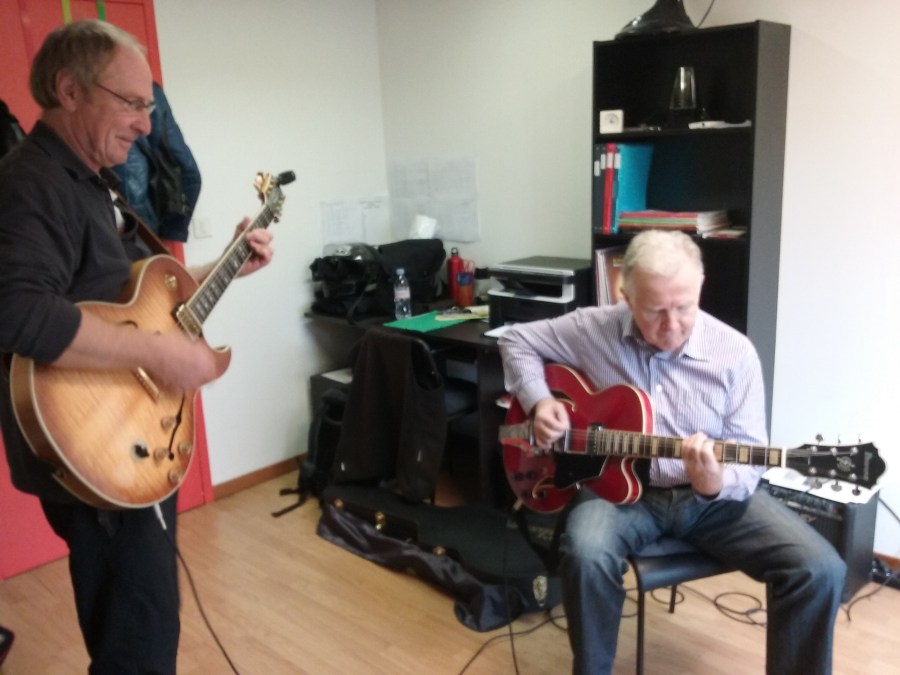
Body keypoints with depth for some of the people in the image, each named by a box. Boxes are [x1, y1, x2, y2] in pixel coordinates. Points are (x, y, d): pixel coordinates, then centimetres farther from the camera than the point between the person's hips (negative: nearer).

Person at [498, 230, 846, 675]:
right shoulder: (593, 329, -7)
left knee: (820, 570, -18)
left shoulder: (734, 352, -9)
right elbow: (518, 341, 8)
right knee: (587, 556, -33)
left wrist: (717, 483, -30)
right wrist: (538, 401, -10)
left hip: (712, 496, 1)